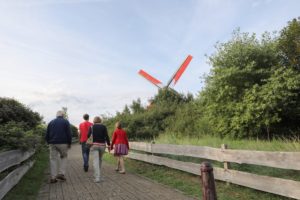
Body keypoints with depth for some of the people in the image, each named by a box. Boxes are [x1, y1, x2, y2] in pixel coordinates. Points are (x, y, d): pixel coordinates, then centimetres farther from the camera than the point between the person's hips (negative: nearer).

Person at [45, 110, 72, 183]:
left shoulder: (51, 122, 13)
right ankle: (61, 174, 4)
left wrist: (49, 143, 22)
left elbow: (47, 134, 14)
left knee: (53, 159, 7)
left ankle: (53, 177, 8)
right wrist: (69, 143, 5)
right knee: (63, 157, 14)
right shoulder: (65, 122, 2)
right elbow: (69, 134, -4)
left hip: (52, 143, 3)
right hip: (63, 143, -3)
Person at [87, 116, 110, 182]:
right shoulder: (104, 127, 3)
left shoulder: (91, 127, 2)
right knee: (99, 160, 20)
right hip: (102, 145, 2)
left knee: (96, 161, -5)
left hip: (94, 145, -2)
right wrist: (109, 145, -2)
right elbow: (106, 136, -6)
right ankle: (97, 174, 32)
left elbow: (88, 135, 1)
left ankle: (97, 177, -14)